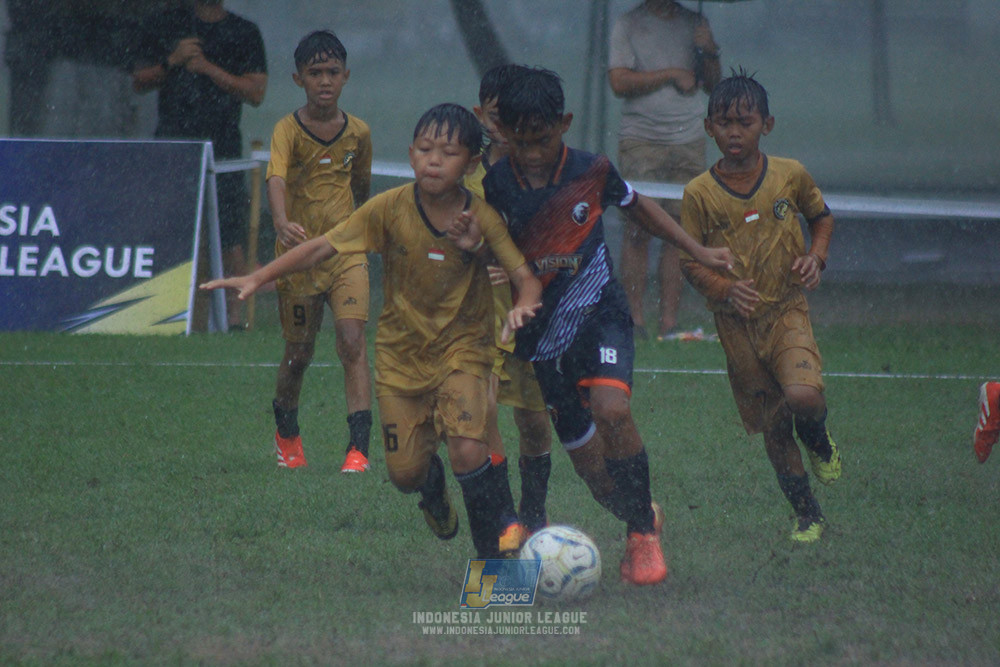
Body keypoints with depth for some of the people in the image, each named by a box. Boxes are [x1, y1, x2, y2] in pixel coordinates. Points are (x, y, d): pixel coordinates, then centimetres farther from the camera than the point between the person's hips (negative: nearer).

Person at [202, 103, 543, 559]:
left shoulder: (482, 218, -16)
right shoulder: (390, 208, -14)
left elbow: (525, 277, -14)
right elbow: (322, 247, -10)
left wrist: (523, 305, -37)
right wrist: (257, 278, -17)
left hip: (462, 346, -2)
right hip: (401, 350, 2)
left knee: (468, 449, -24)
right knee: (405, 474, 1)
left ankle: (499, 535, 2)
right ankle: (433, 488, 40)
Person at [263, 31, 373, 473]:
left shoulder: (358, 132, 2)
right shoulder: (288, 130, -10)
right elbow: (276, 179, -28)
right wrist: (281, 222, -47)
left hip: (346, 252, 2)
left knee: (352, 342, -16)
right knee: (299, 353, 9)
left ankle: (359, 448, -19)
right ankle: (286, 433, 37)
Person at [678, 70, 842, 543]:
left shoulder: (790, 175, -2)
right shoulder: (700, 193, -5)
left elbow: (821, 216, 17)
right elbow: (689, 260, 0)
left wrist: (816, 256, -2)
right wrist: (725, 289, -18)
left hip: (787, 311, -1)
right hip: (736, 324, 1)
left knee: (803, 397, -25)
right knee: (773, 427, 7)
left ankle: (820, 444, 11)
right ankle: (807, 515, 23)